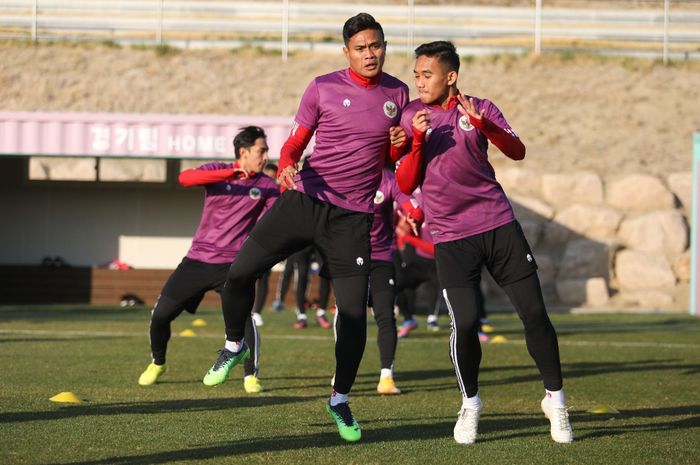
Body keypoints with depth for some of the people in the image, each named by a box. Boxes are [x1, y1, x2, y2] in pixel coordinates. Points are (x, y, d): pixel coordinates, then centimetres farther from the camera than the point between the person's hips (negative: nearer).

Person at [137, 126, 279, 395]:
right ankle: (157, 363, 28)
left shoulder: (266, 186, 3)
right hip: (198, 259, 1)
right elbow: (185, 178, -22)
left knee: (242, 314, -24)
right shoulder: (218, 171, -2)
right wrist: (229, 174, -33)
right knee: (161, 313, 1)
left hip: (232, 264, -1)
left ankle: (251, 376, -10)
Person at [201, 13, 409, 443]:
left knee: (354, 312, -6)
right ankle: (235, 345, 20)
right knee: (241, 272, -10)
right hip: (304, 200, 0)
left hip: (352, 215, 1)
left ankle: (340, 401, 13)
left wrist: (402, 144, -5)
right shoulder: (323, 88, 1)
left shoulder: (397, 93, 8)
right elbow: (296, 141, 7)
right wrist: (286, 166, -15)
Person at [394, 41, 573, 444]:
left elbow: (518, 152, -10)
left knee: (534, 312, -2)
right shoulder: (410, 116, 4)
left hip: (498, 224, 1)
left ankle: (555, 399, 14)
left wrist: (481, 124, -26)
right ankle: (470, 403, 9)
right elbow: (406, 185, 0)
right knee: (466, 323, -13)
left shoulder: (481, 109, 3)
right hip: (451, 236, -1)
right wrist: (418, 141, -15)